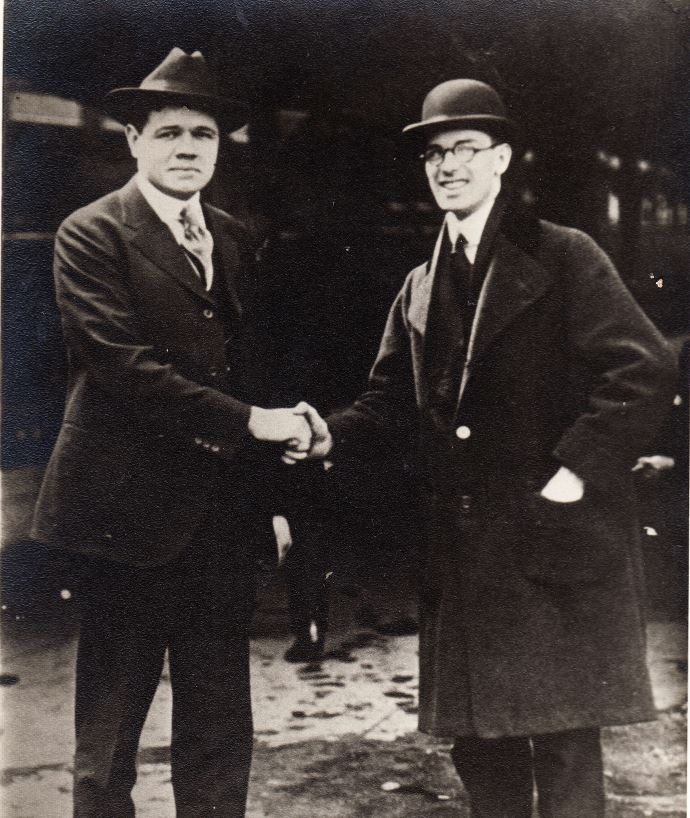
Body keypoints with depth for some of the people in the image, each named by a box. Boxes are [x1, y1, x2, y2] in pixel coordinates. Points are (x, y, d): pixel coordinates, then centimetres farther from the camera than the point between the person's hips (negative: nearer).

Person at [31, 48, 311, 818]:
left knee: (219, 725, 11)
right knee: (109, 721, 6)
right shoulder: (90, 234, -5)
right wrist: (247, 422, -19)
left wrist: (270, 491, 6)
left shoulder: (235, 242, 14)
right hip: (131, 508, -5)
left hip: (224, 515, 6)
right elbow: (122, 363, -16)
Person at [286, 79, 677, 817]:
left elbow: (645, 369, -10)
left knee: (563, 742, -1)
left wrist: (576, 471, -15)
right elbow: (393, 399, 13)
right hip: (462, 548, 6)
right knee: (477, 739, 12)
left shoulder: (562, 257, -3)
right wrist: (334, 435, -6)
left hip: (553, 542, -5)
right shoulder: (420, 287, 15)